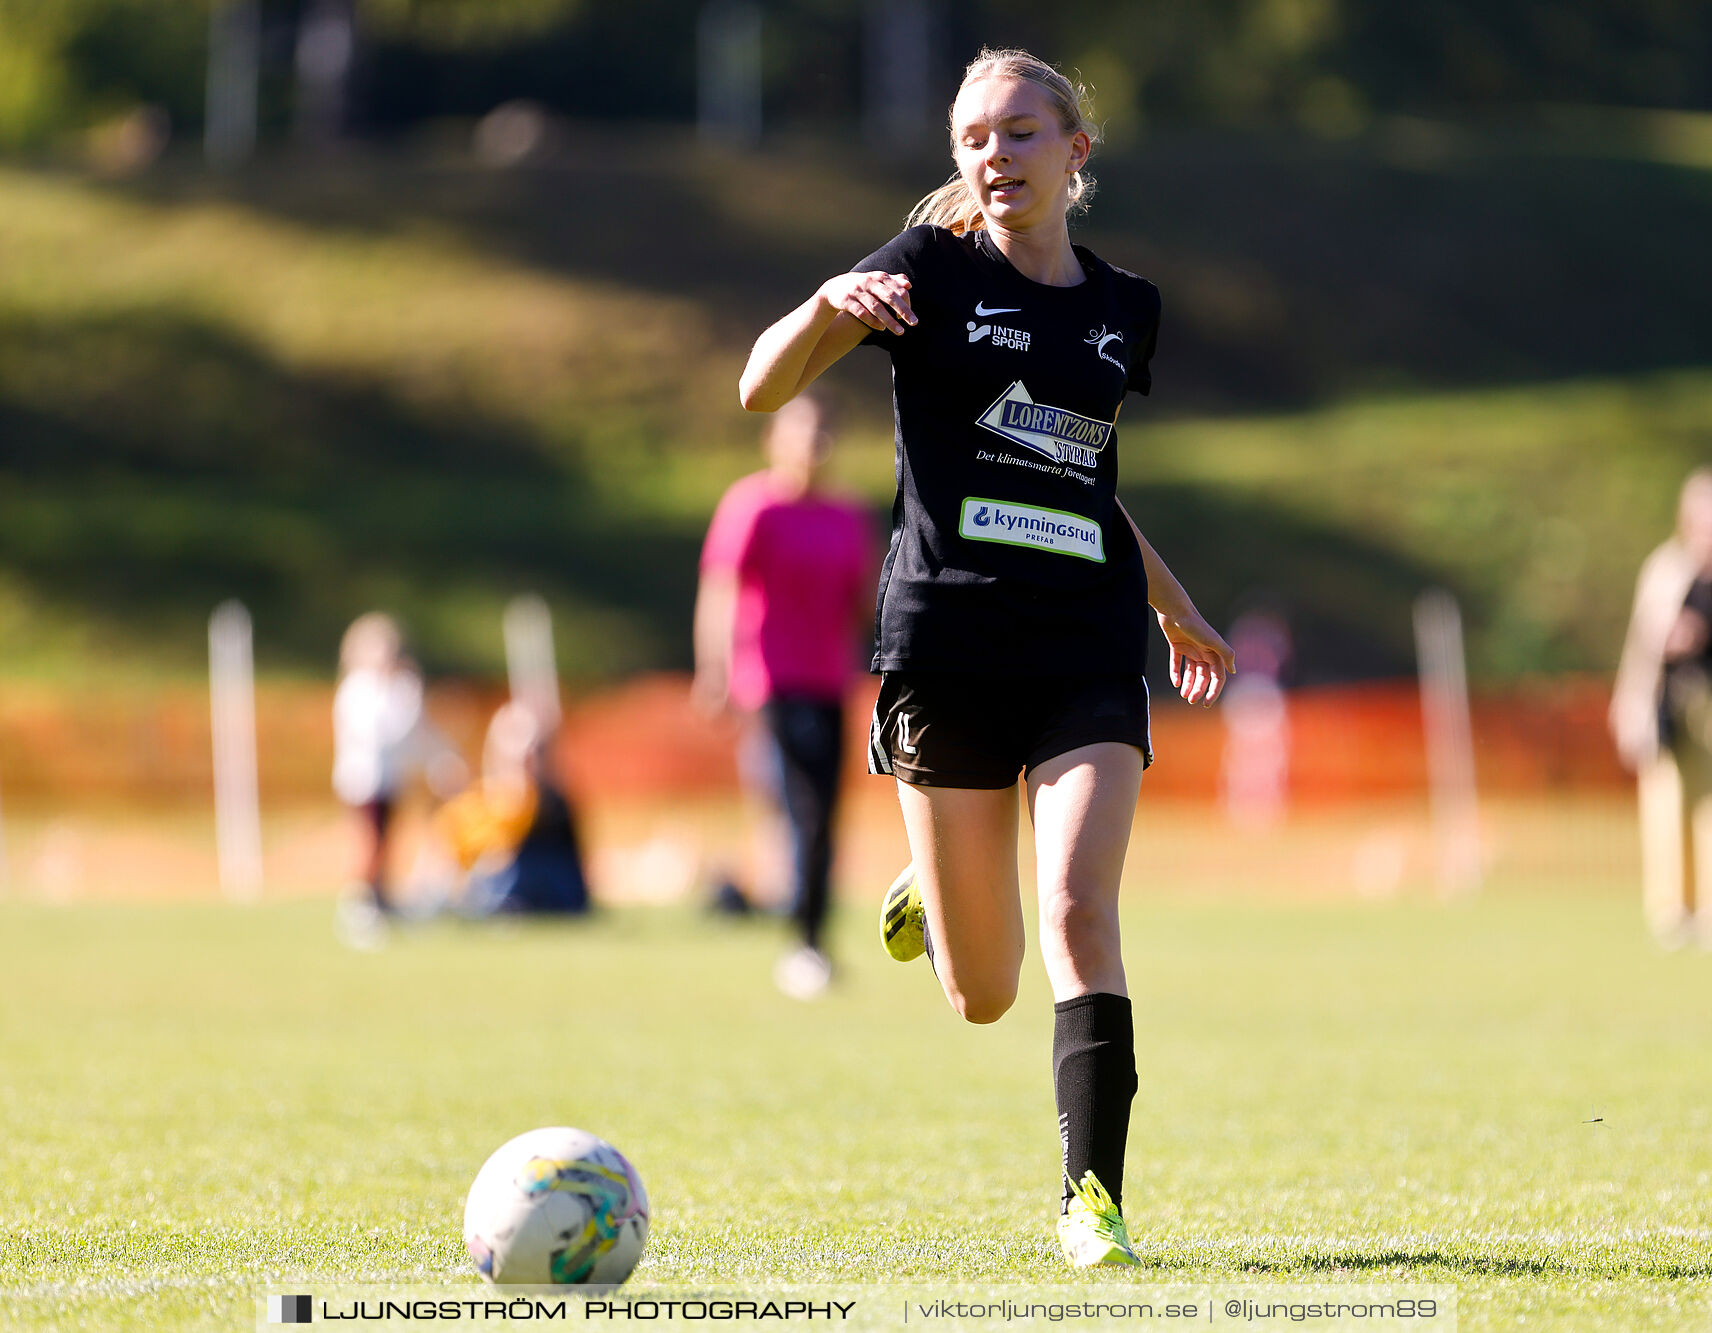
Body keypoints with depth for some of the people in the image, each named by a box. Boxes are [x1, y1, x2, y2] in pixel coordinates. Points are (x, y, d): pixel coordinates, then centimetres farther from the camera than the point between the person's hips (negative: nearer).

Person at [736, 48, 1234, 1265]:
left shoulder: (1125, 310, 13)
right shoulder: (934, 269, 1)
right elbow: (762, 391, -6)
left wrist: (1177, 610, 30)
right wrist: (829, 306, -26)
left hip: (1089, 646, 2)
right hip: (948, 632, -2)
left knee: (1082, 913, -18)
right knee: (982, 996, 4)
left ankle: (1092, 1194, -13)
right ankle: (937, 890, 41)